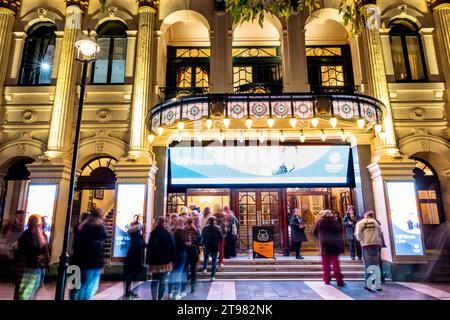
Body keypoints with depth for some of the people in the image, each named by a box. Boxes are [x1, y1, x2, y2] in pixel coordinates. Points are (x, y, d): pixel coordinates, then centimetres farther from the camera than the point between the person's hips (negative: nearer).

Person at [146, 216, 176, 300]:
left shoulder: (153, 233, -4)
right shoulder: (168, 234, -2)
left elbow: (149, 247, -6)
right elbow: (172, 247, 0)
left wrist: (148, 261, -1)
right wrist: (172, 260, 6)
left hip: (155, 261, 0)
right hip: (166, 261, 0)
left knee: (154, 280, 12)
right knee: (163, 281, 7)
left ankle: (154, 298, 6)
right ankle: (160, 298, 7)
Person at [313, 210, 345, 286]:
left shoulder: (320, 221, 1)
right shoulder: (335, 222, 4)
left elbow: (315, 232, 5)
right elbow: (340, 232, 3)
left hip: (324, 244, -1)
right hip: (335, 244, 1)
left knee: (326, 263, 8)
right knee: (336, 263, 7)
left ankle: (327, 280, 9)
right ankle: (339, 280, 2)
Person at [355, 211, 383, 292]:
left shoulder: (360, 223, 3)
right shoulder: (375, 222, 12)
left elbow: (358, 234, -7)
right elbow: (380, 233, 9)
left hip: (366, 245, -3)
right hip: (376, 244, 3)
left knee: (367, 265, 1)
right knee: (376, 265, 11)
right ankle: (377, 284, 14)